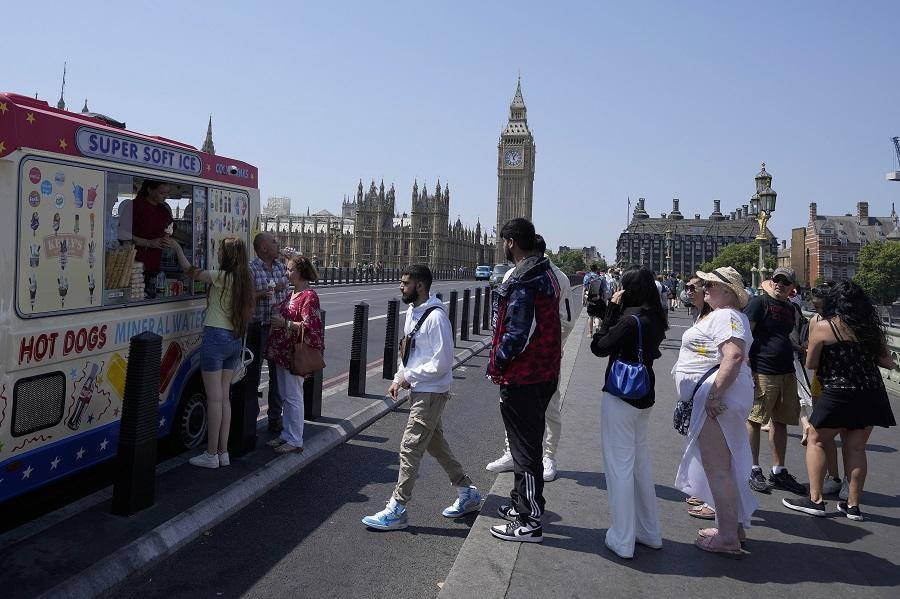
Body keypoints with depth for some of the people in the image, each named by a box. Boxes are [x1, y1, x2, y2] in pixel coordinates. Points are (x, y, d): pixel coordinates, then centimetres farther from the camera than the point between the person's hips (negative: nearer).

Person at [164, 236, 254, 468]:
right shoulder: (244, 281, 9)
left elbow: (189, 270, -3)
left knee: (214, 398, -2)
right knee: (224, 397, 12)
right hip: (235, 340, 7)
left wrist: (177, 247, 11)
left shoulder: (222, 277, -11)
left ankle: (211, 454, 5)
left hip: (216, 338, -7)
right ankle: (223, 452, 17)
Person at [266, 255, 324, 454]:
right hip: (282, 352, 10)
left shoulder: (309, 296, -14)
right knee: (285, 396, 16)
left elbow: (310, 326, -20)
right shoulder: (292, 294, 15)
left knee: (293, 397, -3)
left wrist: (285, 323, -24)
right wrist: (275, 310, 9)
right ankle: (286, 435, 26)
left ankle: (295, 441, 5)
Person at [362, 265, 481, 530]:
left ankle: (396, 510, 3)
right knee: (435, 443, 18)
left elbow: (442, 363, -22)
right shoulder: (412, 311, 10)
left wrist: (408, 377, -17)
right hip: (418, 389, 10)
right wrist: (400, 378, 7)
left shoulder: (436, 318, -20)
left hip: (432, 392, -10)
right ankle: (468, 493, 32)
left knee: (410, 448, -6)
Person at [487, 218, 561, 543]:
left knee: (525, 449, 0)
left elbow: (517, 333, -24)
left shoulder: (523, 282, -21)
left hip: (522, 378, -10)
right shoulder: (547, 275, 11)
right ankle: (521, 504, 36)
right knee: (527, 443, 21)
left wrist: (497, 363, -9)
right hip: (544, 373, 10)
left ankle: (529, 522, 10)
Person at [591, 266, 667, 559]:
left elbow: (599, 347, -16)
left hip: (619, 400, -8)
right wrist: (616, 310, 2)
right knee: (641, 461, 19)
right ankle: (650, 532, 31)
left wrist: (612, 308, -12)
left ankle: (622, 540, 10)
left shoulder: (630, 320, -20)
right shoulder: (655, 320, 4)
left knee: (619, 465, 1)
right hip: (644, 399, 8)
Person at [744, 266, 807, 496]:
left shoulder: (789, 308, 15)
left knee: (781, 422, 12)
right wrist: (747, 370, -19)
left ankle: (778, 472, 23)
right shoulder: (759, 303, -8)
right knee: (754, 420, 1)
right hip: (762, 372, -8)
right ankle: (754, 470, 13)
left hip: (787, 372, 8)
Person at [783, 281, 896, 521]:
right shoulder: (872, 328, 5)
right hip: (871, 394, 5)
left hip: (838, 395, -5)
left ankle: (815, 500, 8)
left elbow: (811, 364, -2)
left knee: (816, 441, 10)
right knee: (856, 448, 12)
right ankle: (853, 505, 17)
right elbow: (888, 362, 11)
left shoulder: (822, 327, -9)